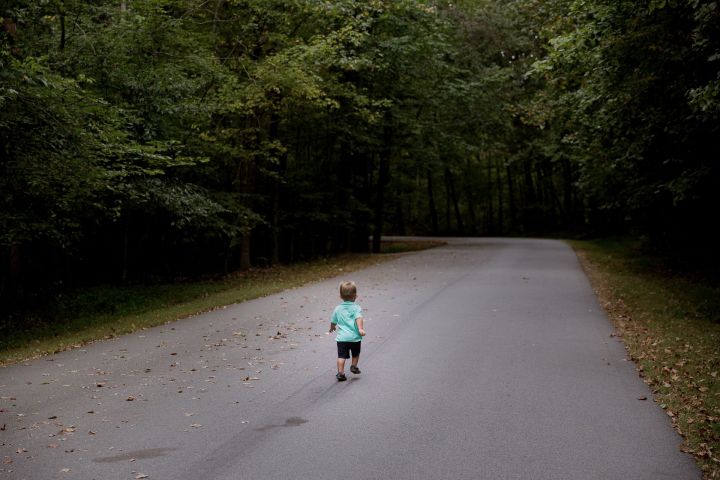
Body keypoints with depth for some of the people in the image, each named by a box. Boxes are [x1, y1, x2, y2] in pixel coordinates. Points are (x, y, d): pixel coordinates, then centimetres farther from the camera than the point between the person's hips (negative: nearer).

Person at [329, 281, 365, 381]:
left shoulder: (338, 309, 6)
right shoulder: (356, 308, -4)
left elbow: (333, 322, 17)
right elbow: (358, 318, -22)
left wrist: (332, 328, 36)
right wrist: (360, 329, -30)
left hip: (342, 337, 1)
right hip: (355, 337, -1)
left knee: (341, 356, 0)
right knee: (355, 354, 24)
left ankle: (340, 373, -8)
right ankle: (353, 366, 33)